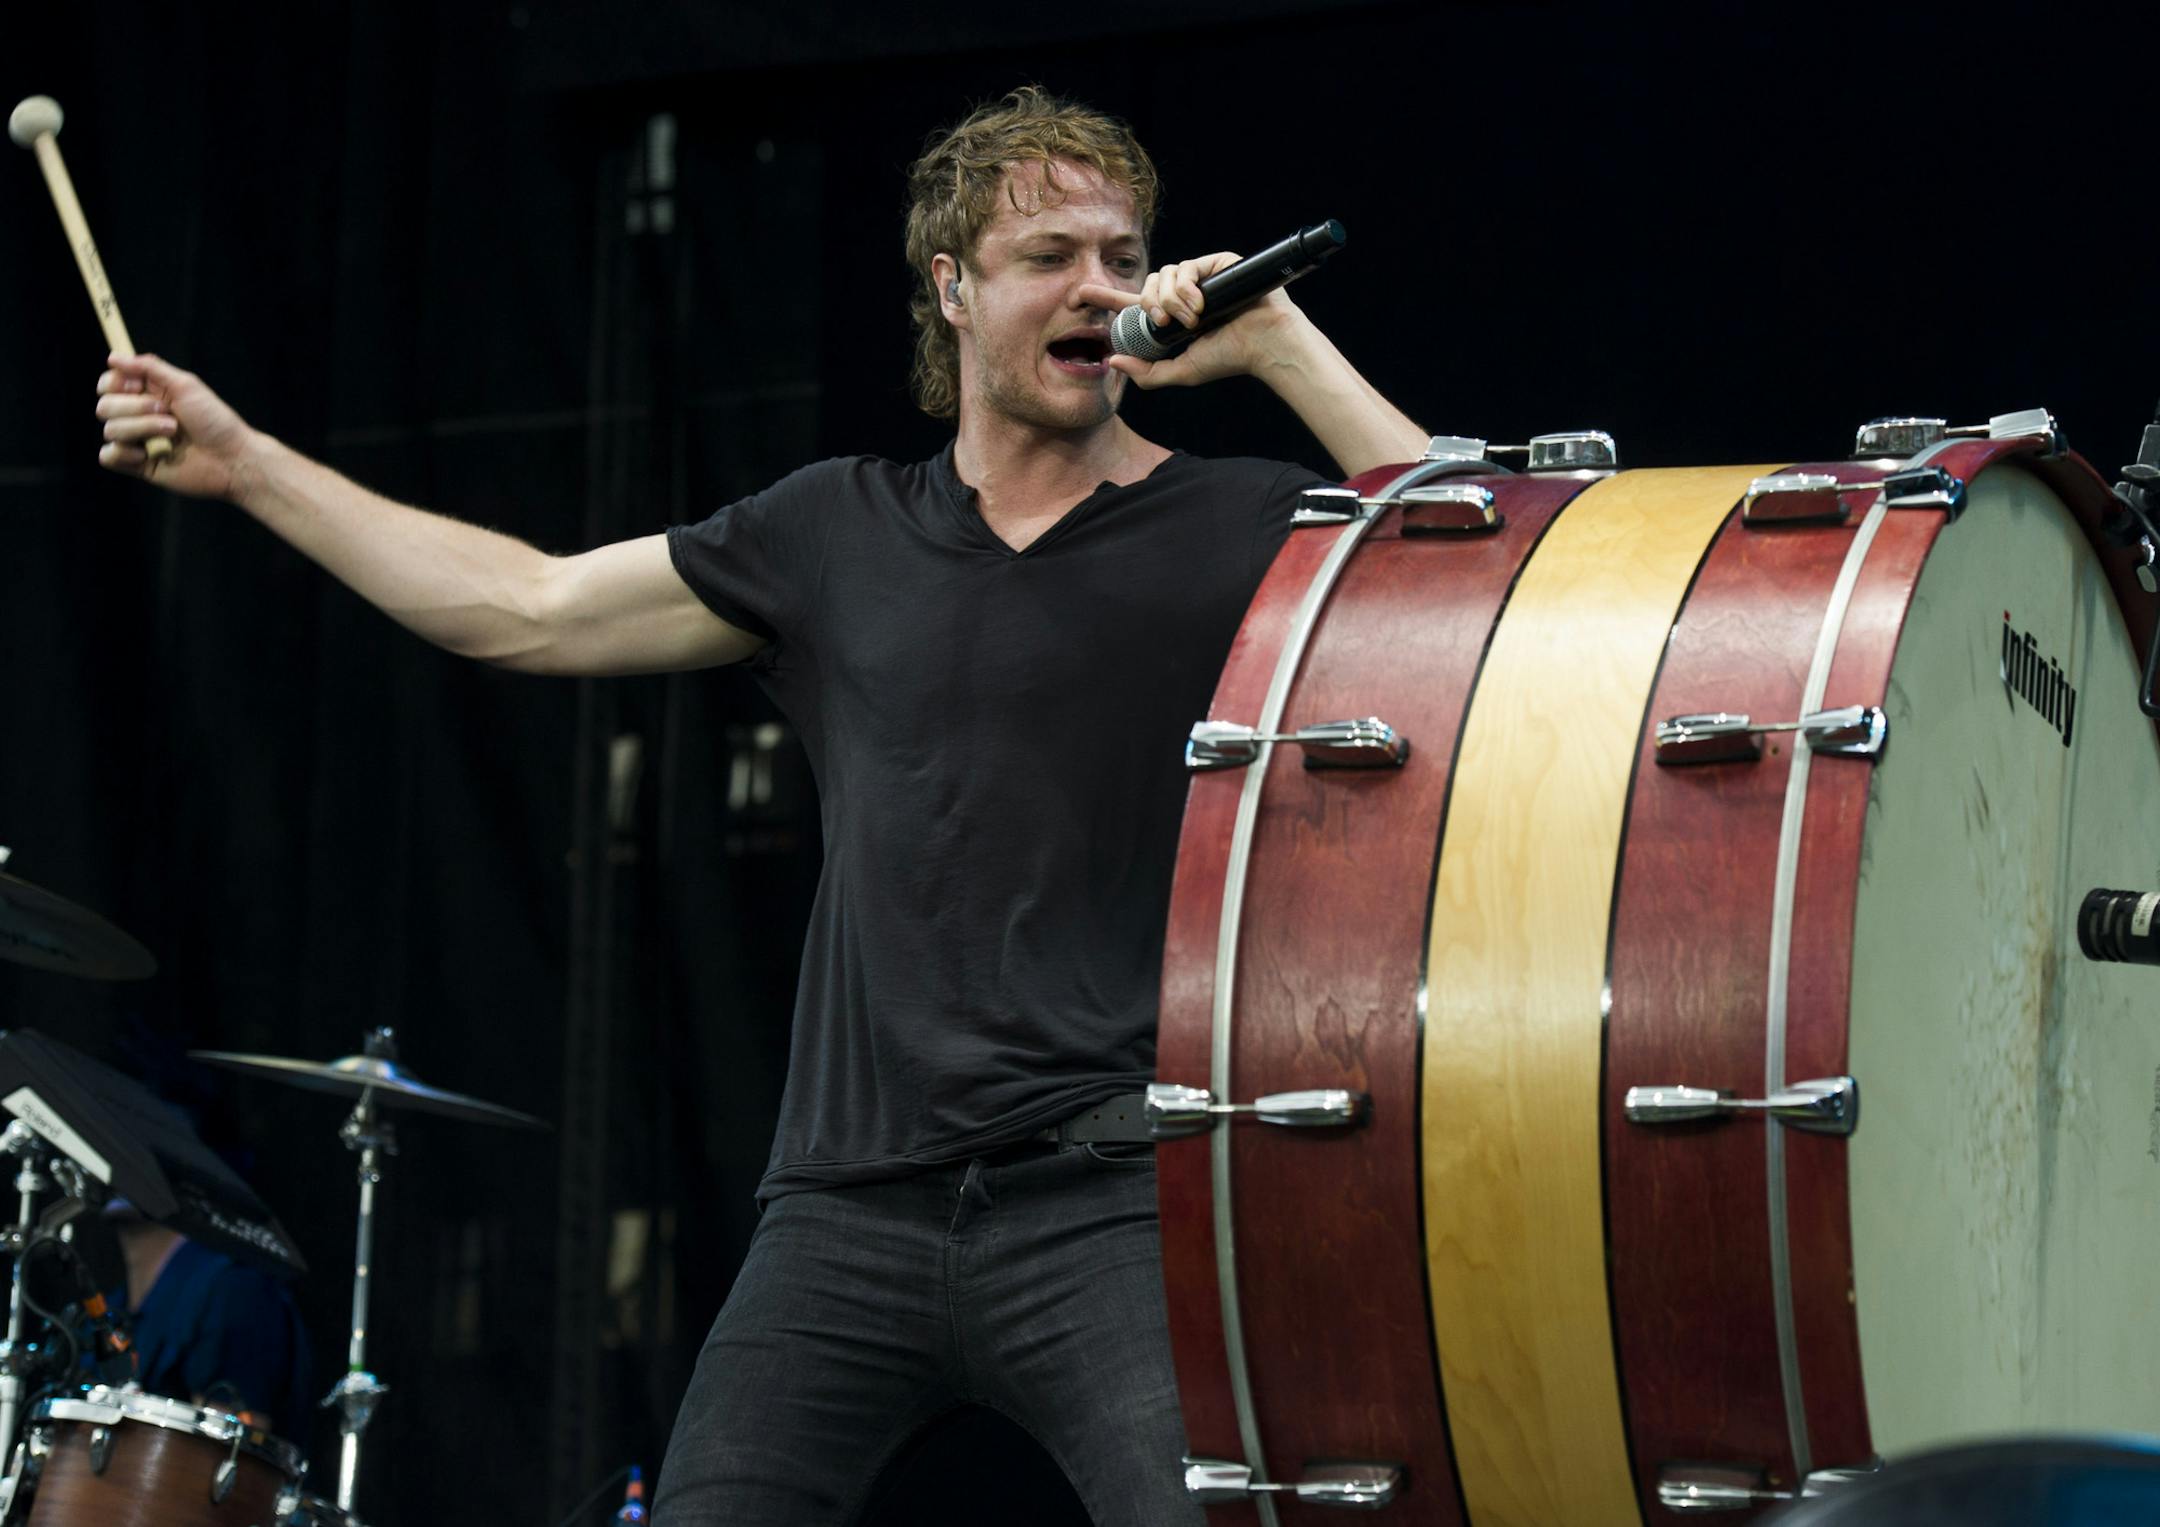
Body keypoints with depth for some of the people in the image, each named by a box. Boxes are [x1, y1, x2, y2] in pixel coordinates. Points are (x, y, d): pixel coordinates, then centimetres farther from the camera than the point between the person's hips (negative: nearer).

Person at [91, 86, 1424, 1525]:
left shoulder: (1236, 530, 4)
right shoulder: (837, 535, 15)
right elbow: (526, 609, 20)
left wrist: (1283, 349, -11)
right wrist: (247, 464, 21)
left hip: (1105, 1202, -3)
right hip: (848, 1208, 4)